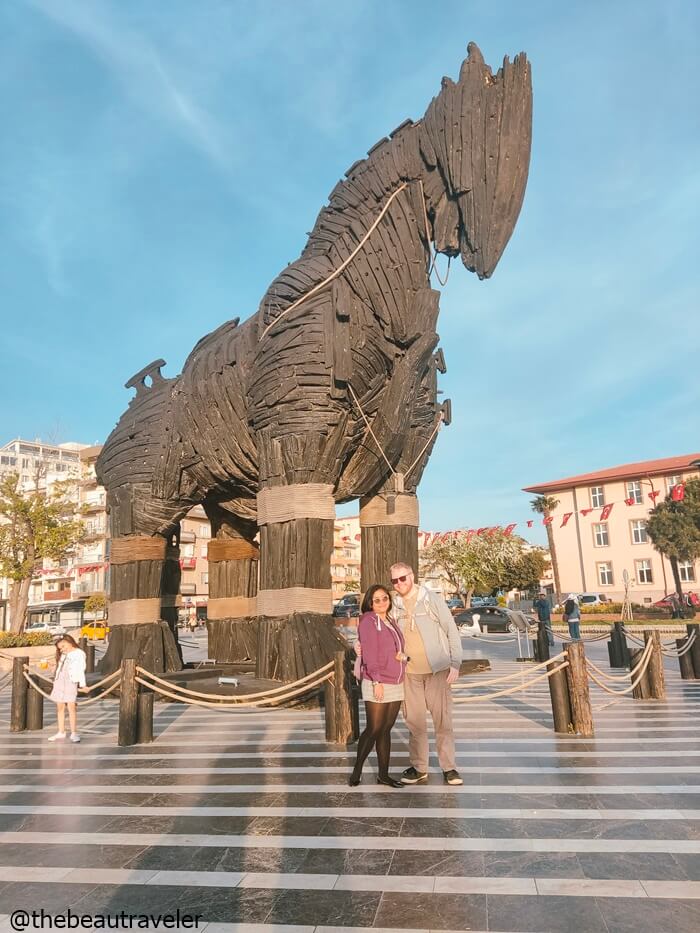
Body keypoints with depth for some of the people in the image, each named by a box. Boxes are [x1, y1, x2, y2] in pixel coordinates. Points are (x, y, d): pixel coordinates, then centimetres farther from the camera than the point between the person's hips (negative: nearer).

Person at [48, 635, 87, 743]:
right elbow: (59, 668, 17)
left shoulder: (79, 653, 0)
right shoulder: (62, 655, 19)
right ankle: (61, 732, 16)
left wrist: (83, 684, -12)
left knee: (71, 707, -9)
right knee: (60, 707, 8)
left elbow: (81, 670, -5)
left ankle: (74, 733, -5)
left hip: (71, 682, -6)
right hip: (59, 681, 6)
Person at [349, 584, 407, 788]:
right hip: (377, 684, -7)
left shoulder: (391, 622, 15)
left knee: (386, 730, 11)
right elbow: (369, 654, -14)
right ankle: (356, 771, 10)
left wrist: (402, 655, -2)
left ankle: (383, 774, 18)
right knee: (374, 729, -4)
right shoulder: (368, 622, -8)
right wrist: (376, 681, -19)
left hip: (396, 685, 7)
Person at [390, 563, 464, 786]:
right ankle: (419, 768, 22)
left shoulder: (432, 599, -4)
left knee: (443, 720, 2)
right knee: (415, 722, 9)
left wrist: (455, 663, -8)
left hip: (437, 670, -3)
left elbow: (451, 630, -2)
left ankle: (449, 768, 15)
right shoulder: (393, 606, 4)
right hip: (409, 673, 3)